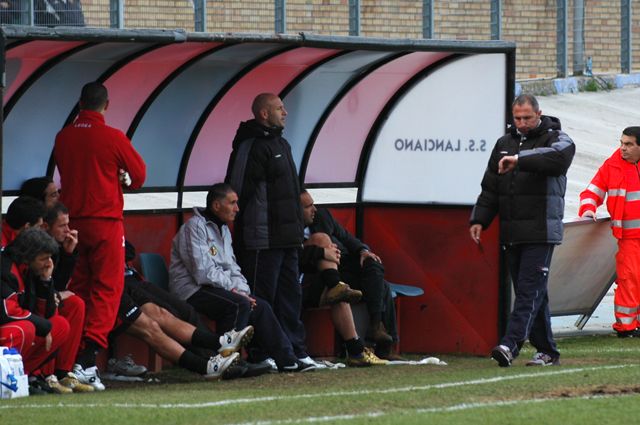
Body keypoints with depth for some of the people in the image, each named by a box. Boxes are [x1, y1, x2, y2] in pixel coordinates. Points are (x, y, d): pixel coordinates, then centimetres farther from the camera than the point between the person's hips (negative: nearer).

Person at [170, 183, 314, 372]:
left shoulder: (223, 230, 20)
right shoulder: (195, 227, -11)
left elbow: (232, 268, 19)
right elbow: (203, 272, -19)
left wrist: (242, 291, -1)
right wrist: (233, 290, -16)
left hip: (219, 288, 9)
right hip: (193, 291, -9)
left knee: (261, 307, -3)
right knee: (239, 305, -29)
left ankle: (285, 359, -2)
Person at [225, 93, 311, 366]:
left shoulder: (281, 144, 19)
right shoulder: (251, 146, -13)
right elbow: (238, 190, -17)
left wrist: (297, 230, 23)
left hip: (287, 238, 10)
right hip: (264, 238, -10)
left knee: (290, 295, 12)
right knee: (262, 298, -6)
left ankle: (296, 351, 16)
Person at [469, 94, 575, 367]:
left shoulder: (556, 139, -1)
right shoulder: (504, 144, 16)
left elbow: (559, 157, -27)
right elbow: (490, 188, 20)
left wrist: (519, 159, -31)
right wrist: (479, 219, 10)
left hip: (541, 233, -6)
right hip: (511, 233, 6)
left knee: (530, 290, -13)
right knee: (532, 293, 7)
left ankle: (510, 344, -23)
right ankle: (546, 351, 12)